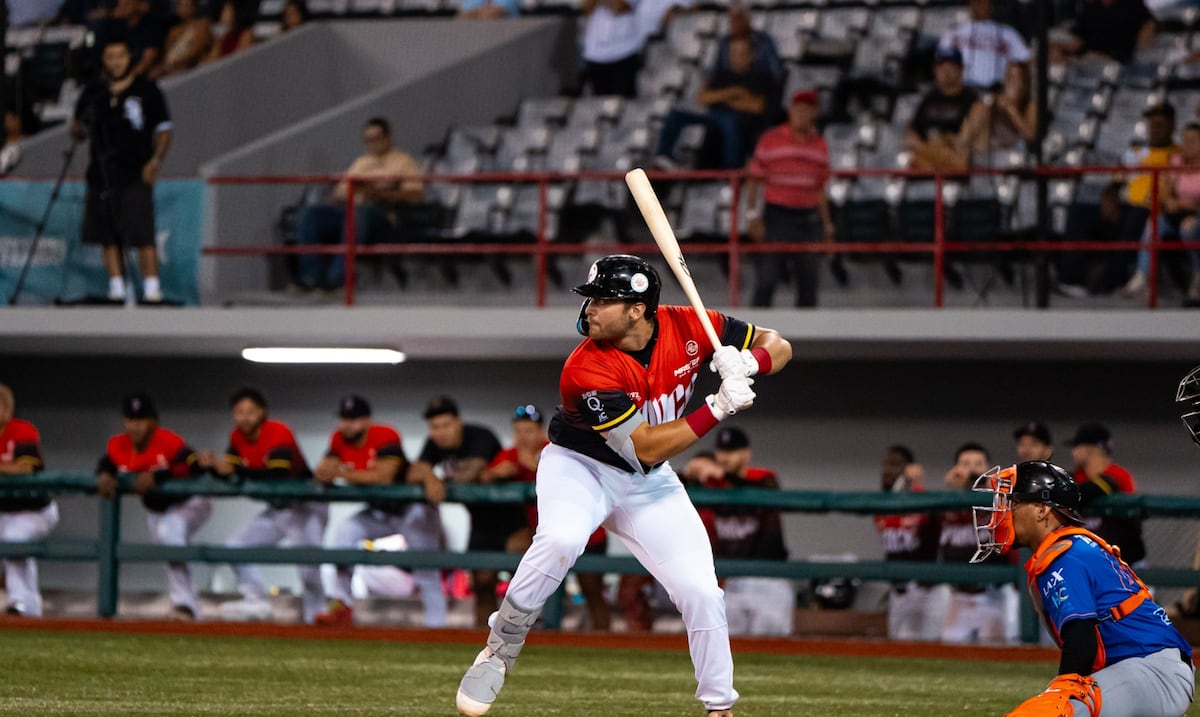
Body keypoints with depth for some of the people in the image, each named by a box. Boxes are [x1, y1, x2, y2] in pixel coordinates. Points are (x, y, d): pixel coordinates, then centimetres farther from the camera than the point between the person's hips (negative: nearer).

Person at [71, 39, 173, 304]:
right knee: (109, 238, 5)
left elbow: (163, 129, 4)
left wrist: (156, 160, -10)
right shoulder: (92, 94, 12)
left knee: (142, 236, -12)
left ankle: (151, 288, -11)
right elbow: (79, 132, 18)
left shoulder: (146, 90, 2)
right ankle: (116, 288, 12)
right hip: (101, 174, 4)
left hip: (135, 175, -4)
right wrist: (78, 130, -6)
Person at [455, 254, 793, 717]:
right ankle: (499, 651, -17)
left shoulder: (688, 327, -16)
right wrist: (718, 408, -36)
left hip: (649, 486, 4)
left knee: (701, 592, -6)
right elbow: (644, 448, -30)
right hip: (580, 468, -4)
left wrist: (746, 362, -29)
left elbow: (778, 346, -6)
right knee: (560, 539, -36)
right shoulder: (586, 371, -29)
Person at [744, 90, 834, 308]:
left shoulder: (820, 145, 11)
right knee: (766, 282, -6)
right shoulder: (770, 140, -2)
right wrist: (753, 216, -11)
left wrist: (827, 223, 15)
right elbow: (754, 180, -2)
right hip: (775, 217, -4)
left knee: (808, 284, 5)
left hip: (807, 220, 4)